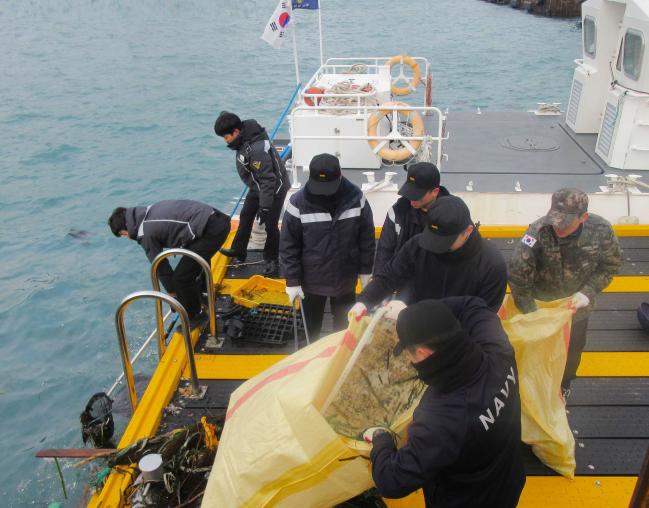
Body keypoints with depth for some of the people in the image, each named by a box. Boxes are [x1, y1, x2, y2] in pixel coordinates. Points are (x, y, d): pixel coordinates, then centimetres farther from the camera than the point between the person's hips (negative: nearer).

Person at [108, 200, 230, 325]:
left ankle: (195, 317, 20)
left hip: (210, 231, -9)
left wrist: (172, 291, 23)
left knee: (181, 277, 3)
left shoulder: (146, 234, -3)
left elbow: (161, 266, 7)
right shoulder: (150, 210, 19)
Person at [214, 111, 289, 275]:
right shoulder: (245, 136, -8)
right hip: (257, 187, 10)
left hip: (274, 188, -10)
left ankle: (271, 260, 21)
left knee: (270, 226, 1)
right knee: (245, 217, 19)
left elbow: (268, 180, -33)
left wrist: (265, 207, -31)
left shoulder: (257, 149, -36)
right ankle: (238, 251, 36)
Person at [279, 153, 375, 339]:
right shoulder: (298, 203, -19)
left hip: (345, 279, 1)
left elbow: (367, 238, -2)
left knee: (344, 324, 23)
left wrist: (365, 270, 2)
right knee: (311, 326, 20)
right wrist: (293, 280, -12)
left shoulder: (356, 198, -14)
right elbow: (288, 246, -12)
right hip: (311, 281, -1)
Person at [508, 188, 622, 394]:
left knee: (574, 345, 24)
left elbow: (611, 265, -7)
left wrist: (588, 292, -19)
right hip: (541, 302, -3)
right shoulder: (538, 231, -35)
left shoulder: (601, 230, -26)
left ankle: (564, 384, 54)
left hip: (576, 303, 3)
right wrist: (529, 314, -24)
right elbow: (518, 274, -29)